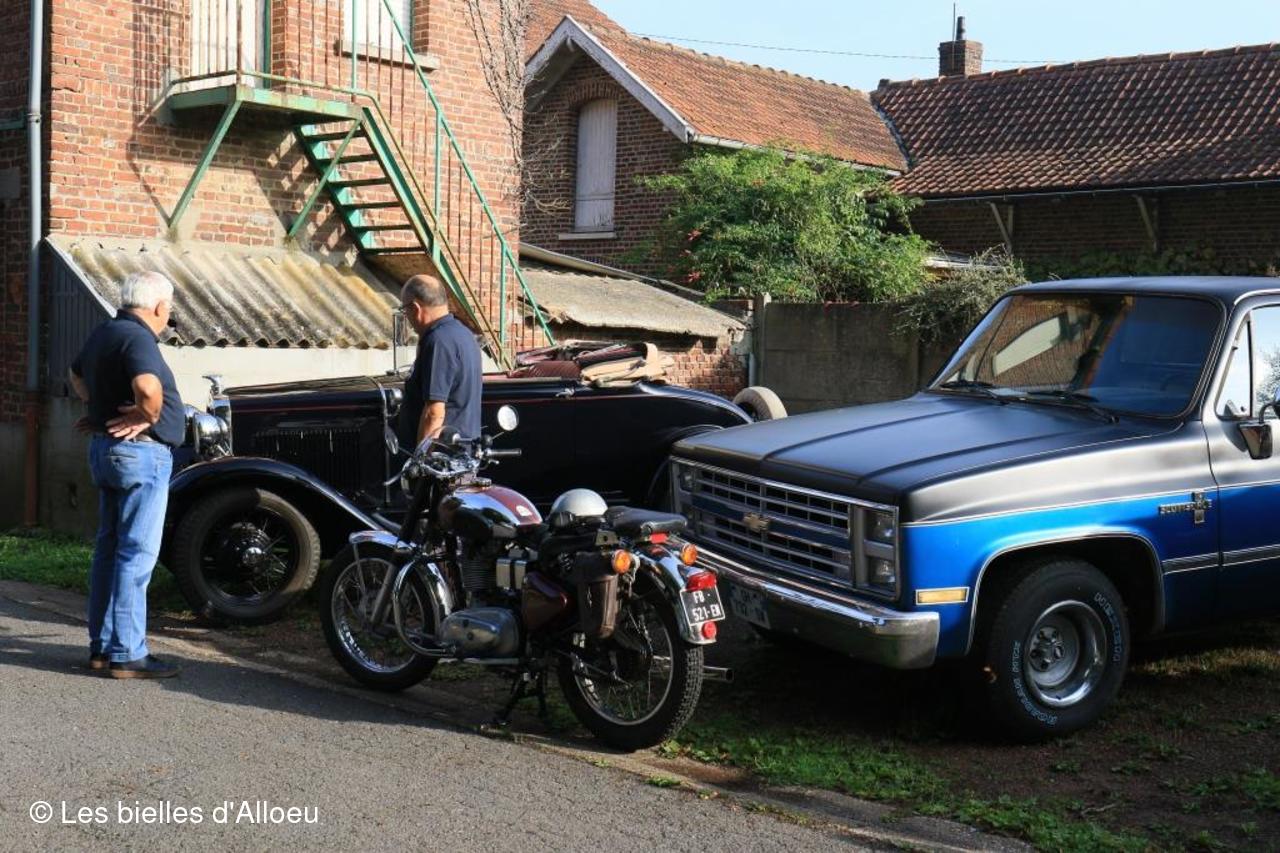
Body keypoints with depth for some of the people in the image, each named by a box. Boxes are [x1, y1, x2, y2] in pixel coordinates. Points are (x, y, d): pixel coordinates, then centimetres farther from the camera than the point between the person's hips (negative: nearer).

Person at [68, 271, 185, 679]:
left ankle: (102, 646, 22)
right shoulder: (137, 337, -17)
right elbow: (149, 388, -35)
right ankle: (127, 655, -2)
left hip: (105, 447, 10)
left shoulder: (103, 333, 13)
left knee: (109, 549, 14)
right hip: (141, 453, -10)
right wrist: (148, 416, -16)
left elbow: (78, 377, 32)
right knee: (137, 554, -5)